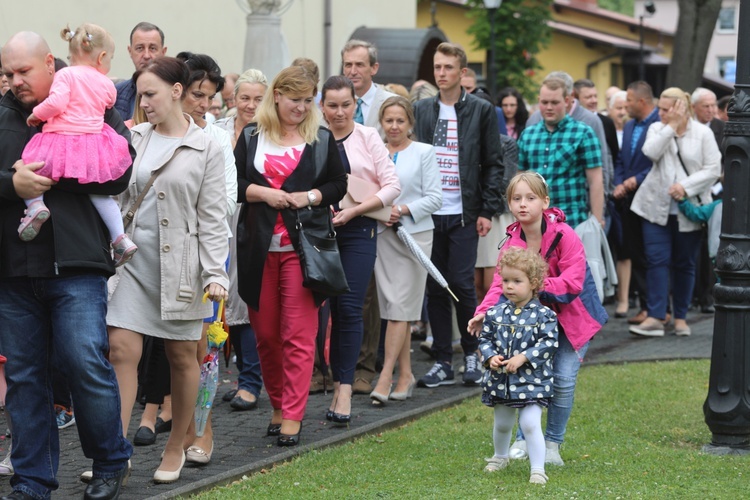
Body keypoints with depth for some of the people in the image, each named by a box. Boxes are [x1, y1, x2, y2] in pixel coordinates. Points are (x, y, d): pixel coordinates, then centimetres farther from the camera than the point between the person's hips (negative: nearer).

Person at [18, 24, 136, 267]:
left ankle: (35, 204, -16)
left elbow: (57, 103, -15)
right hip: (94, 142, 4)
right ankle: (120, 237, 10)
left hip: (60, 141, -4)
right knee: (98, 192, 18)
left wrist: (37, 114, 0)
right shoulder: (107, 85, 11)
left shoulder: (65, 75, -3)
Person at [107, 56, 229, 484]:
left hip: (179, 262, -2)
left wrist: (216, 272, -11)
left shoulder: (206, 149, -3)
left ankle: (176, 448, 22)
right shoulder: (134, 138, 6)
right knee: (122, 350, -7)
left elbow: (213, 216, -5)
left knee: (182, 356, 7)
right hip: (133, 256, 3)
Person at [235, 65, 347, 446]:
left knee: (298, 335, -7)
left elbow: (340, 185, 10)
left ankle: (293, 416, -6)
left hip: (303, 247, -2)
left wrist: (311, 196, -7)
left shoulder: (322, 140, 8)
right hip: (259, 247, 2)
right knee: (265, 332, 7)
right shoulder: (251, 137, 9)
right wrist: (262, 193, -10)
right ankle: (278, 405, 22)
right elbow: (233, 183, 7)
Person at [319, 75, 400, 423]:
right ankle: (339, 381, 13)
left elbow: (392, 185, 0)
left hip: (358, 228, -1)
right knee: (333, 306, 3)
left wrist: (352, 211, -9)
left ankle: (344, 388, -9)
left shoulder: (367, 137, 4)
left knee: (349, 307, -9)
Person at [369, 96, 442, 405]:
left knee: (400, 306, -8)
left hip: (415, 234, -4)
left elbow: (434, 198, -3)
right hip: (382, 236, 4)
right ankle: (405, 376, 13)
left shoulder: (423, 153, 1)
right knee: (391, 306, 5)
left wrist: (403, 210, -14)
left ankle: (386, 376, -11)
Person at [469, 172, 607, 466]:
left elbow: (573, 283, -25)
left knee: (563, 379, -6)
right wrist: (484, 312, -33)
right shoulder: (512, 244, -6)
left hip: (571, 315, -3)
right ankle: (524, 436, 12)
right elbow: (501, 284, -15)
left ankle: (553, 442, 11)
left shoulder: (564, 235, -19)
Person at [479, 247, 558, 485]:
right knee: (502, 423, 20)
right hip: (500, 380, 4)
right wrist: (491, 357, -12)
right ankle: (500, 457, 45)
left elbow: (548, 343, -14)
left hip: (532, 380, -4)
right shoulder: (495, 313, 2)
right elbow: (485, 338, 8)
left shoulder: (543, 315, -9)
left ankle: (538, 469, -7)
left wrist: (523, 357, -22)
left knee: (530, 424, -13)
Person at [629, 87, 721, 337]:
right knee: (657, 260, -7)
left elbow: (713, 169, -5)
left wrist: (686, 186, -16)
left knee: (685, 264, 7)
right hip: (657, 206, 1)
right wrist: (671, 126, -14)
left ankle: (680, 317, 16)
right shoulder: (657, 129, 6)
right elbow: (651, 152, -13)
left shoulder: (703, 133, -1)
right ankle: (655, 317, -9)